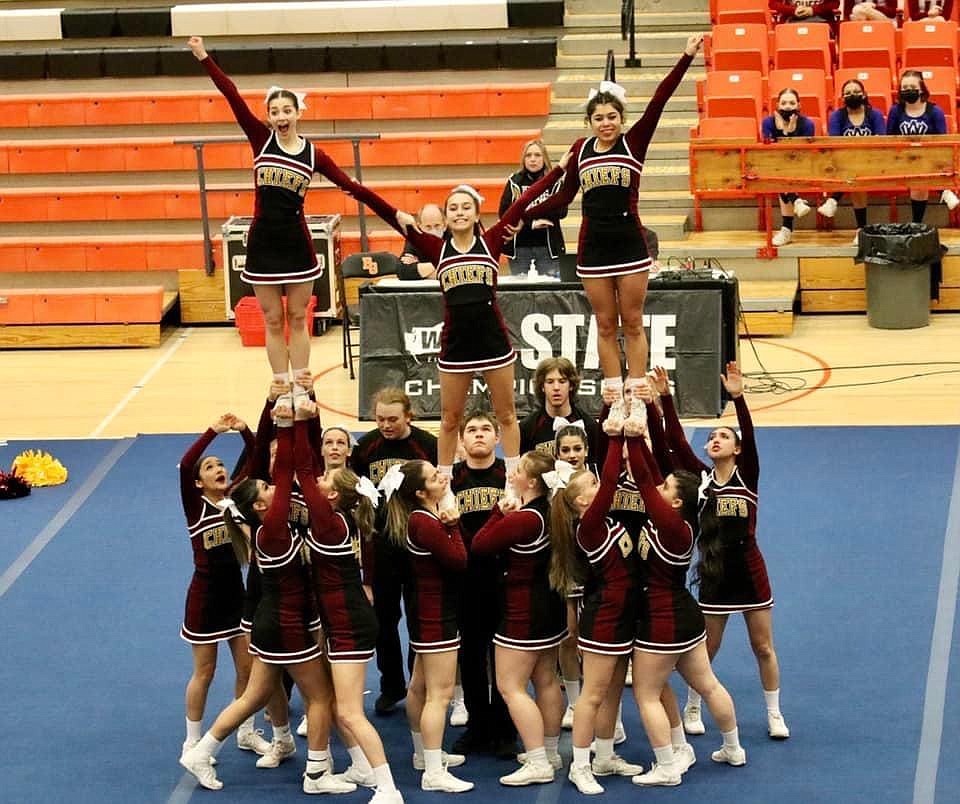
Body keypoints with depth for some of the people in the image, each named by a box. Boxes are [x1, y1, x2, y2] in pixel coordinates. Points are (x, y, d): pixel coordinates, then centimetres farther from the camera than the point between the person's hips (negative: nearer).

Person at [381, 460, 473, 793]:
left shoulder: (428, 516, 6)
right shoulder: (424, 523, -23)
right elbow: (459, 560, -24)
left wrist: (449, 522, -10)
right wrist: (452, 525, -12)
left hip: (427, 611, 11)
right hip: (436, 613, -11)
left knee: (421, 685, 21)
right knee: (440, 693, -9)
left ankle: (425, 753, 36)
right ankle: (434, 773, -9)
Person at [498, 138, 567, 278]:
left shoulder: (554, 182, 4)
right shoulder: (514, 182, 6)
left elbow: (561, 211, -9)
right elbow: (504, 213, -4)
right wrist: (531, 223, -15)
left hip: (548, 246, -1)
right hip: (520, 247, 1)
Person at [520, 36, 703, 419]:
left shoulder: (634, 142, -1)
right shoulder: (580, 150, 7)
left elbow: (658, 102, -10)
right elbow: (563, 196, 14)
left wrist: (686, 57, -19)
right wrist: (522, 217, 10)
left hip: (629, 243, -3)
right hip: (593, 247, 3)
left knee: (632, 324, 4)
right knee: (605, 326, 7)